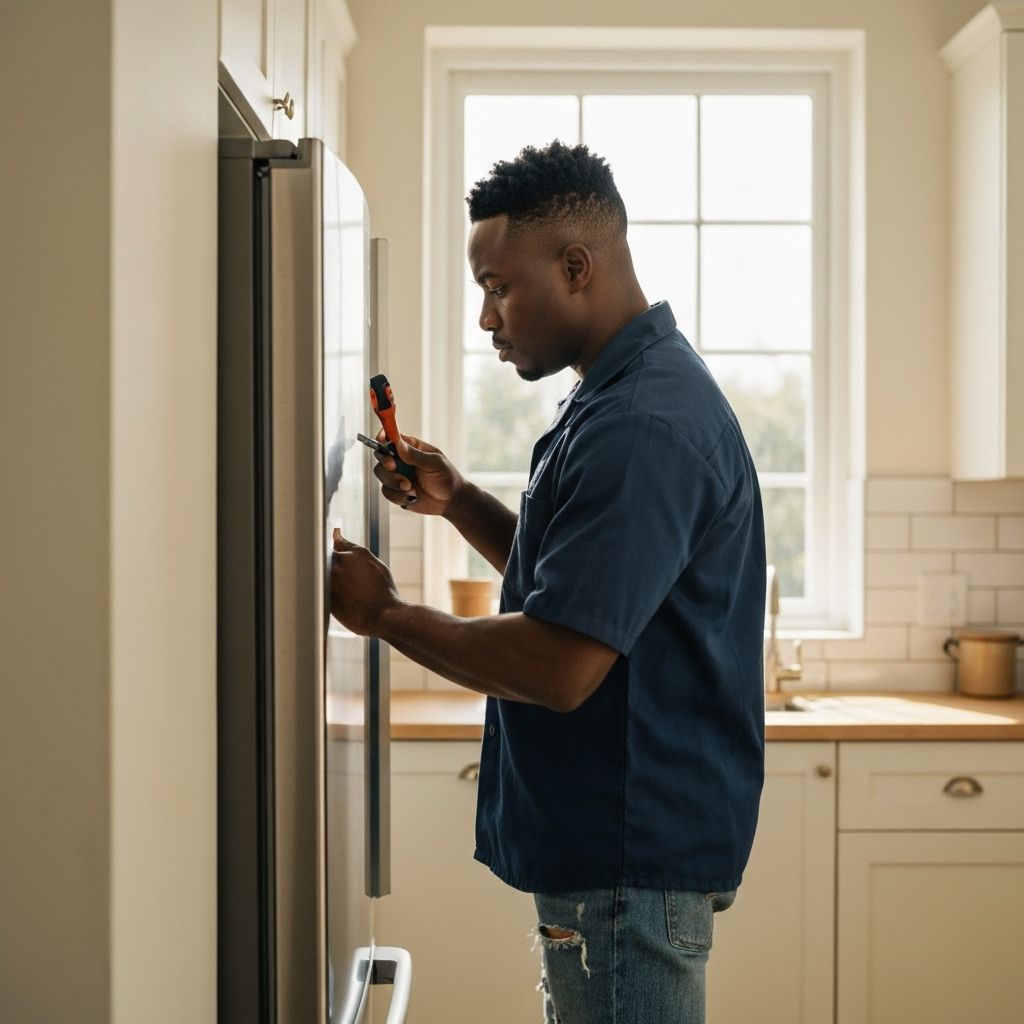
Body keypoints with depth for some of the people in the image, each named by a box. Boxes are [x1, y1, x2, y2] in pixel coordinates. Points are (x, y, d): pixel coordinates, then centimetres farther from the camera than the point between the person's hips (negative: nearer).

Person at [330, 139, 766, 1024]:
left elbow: (558, 667, -27)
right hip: (610, 851, 10)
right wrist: (457, 502, 7)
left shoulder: (642, 426, -23)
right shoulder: (628, 395, 12)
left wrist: (384, 611, -14)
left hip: (632, 867, -10)